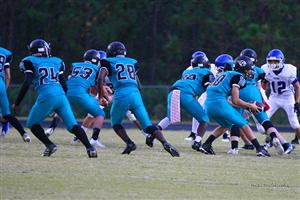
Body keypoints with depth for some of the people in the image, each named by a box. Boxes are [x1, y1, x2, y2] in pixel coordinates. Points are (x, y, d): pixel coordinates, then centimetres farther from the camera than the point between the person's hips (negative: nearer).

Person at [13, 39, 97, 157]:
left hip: (46, 98, -4)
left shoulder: (31, 62, 5)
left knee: (33, 124, 16)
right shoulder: (57, 62, 20)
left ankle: (49, 145, 1)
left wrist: (17, 103, 2)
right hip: (61, 96, 4)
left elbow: (27, 84, -5)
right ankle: (89, 148, -10)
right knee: (73, 125, 5)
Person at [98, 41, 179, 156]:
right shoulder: (132, 62, 23)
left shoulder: (109, 62, 10)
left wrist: (100, 94, 5)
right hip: (136, 95, 4)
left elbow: (101, 77, -7)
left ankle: (129, 143, 1)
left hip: (121, 95, -4)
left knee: (116, 123, 20)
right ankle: (165, 143, -16)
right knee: (148, 125, 3)